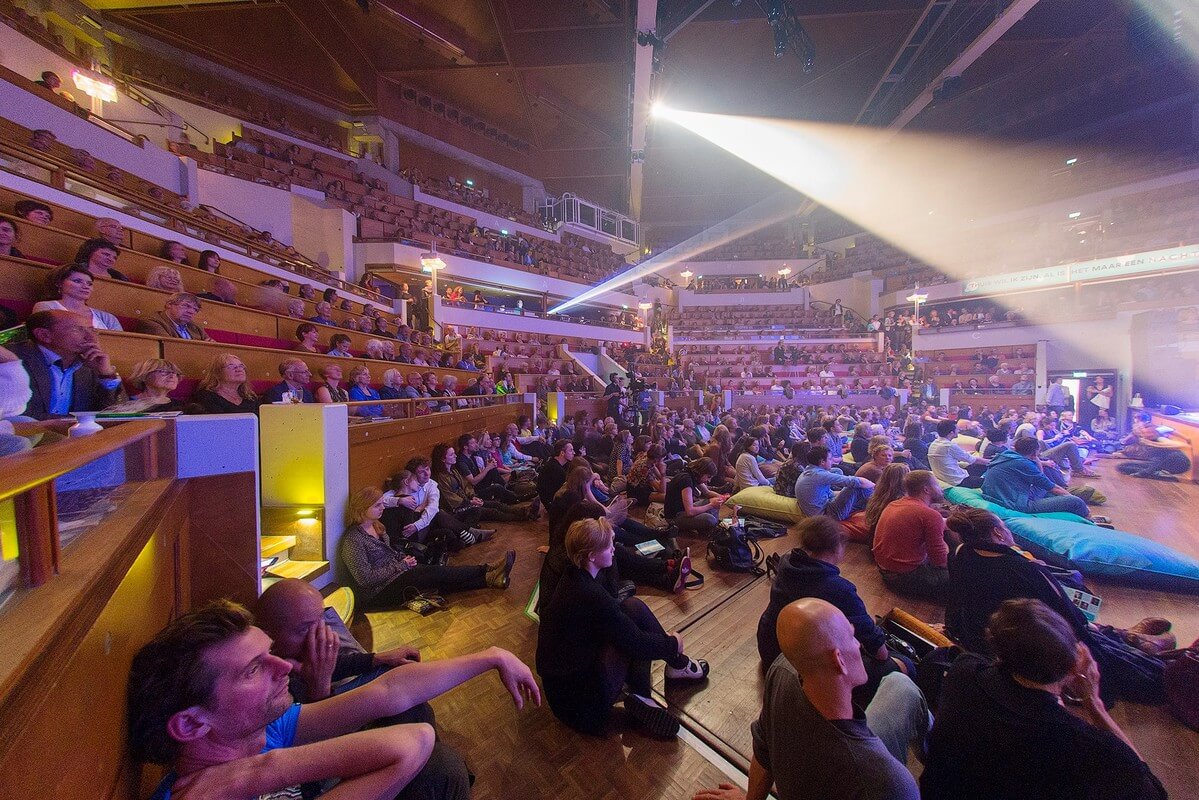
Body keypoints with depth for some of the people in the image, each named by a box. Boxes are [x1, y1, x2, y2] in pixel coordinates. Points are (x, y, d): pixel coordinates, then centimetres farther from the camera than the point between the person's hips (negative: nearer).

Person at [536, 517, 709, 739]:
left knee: (630, 609, 1)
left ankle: (640, 697, 0)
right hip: (579, 698, -8)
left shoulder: (574, 576, -2)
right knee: (634, 609, -10)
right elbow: (636, 643, -17)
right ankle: (677, 665, 13)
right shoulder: (592, 596, -28)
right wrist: (673, 644, 2)